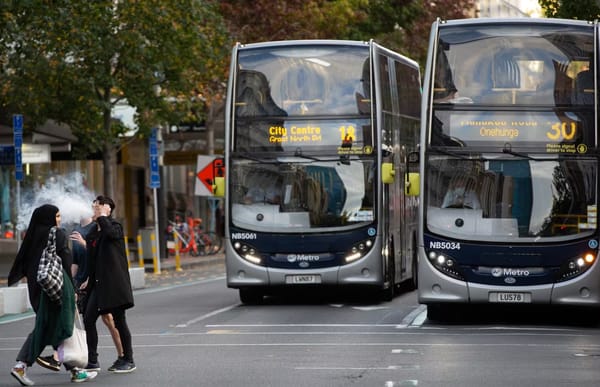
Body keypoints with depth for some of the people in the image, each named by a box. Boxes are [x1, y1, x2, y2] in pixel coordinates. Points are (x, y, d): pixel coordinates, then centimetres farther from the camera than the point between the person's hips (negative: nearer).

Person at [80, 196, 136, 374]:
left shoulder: (115, 227, -6)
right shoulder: (92, 234, 14)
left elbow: (110, 232, -31)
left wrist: (102, 216, -19)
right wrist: (89, 279, 18)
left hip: (114, 282, -7)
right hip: (98, 283, 7)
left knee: (119, 321, -2)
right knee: (88, 319, 2)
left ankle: (128, 360, 8)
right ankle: (92, 361, 9)